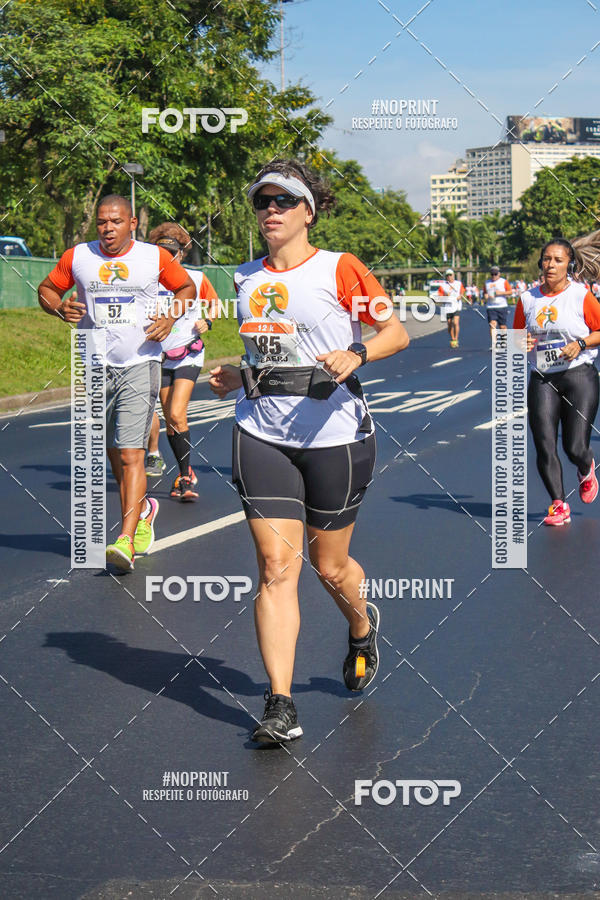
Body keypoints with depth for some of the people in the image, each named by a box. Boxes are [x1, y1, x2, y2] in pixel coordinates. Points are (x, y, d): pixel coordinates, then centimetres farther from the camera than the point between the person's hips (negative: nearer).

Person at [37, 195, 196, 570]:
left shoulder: (156, 257, 0)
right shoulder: (77, 257, 4)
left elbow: (187, 287, 16)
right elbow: (47, 289, 15)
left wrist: (171, 317, -2)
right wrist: (59, 307, -7)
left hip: (140, 365, -3)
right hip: (95, 367, 3)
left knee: (130, 453, -15)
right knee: (114, 453, 14)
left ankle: (126, 540, -18)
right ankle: (142, 510, 39)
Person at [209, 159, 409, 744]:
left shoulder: (339, 269, -4)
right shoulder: (246, 278, 12)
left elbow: (397, 333, -2)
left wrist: (356, 354, -20)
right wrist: (236, 378, 7)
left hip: (334, 434, -3)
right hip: (261, 435, 3)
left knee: (328, 565, 9)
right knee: (276, 565, -8)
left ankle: (362, 628, 45)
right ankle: (279, 705, -9)